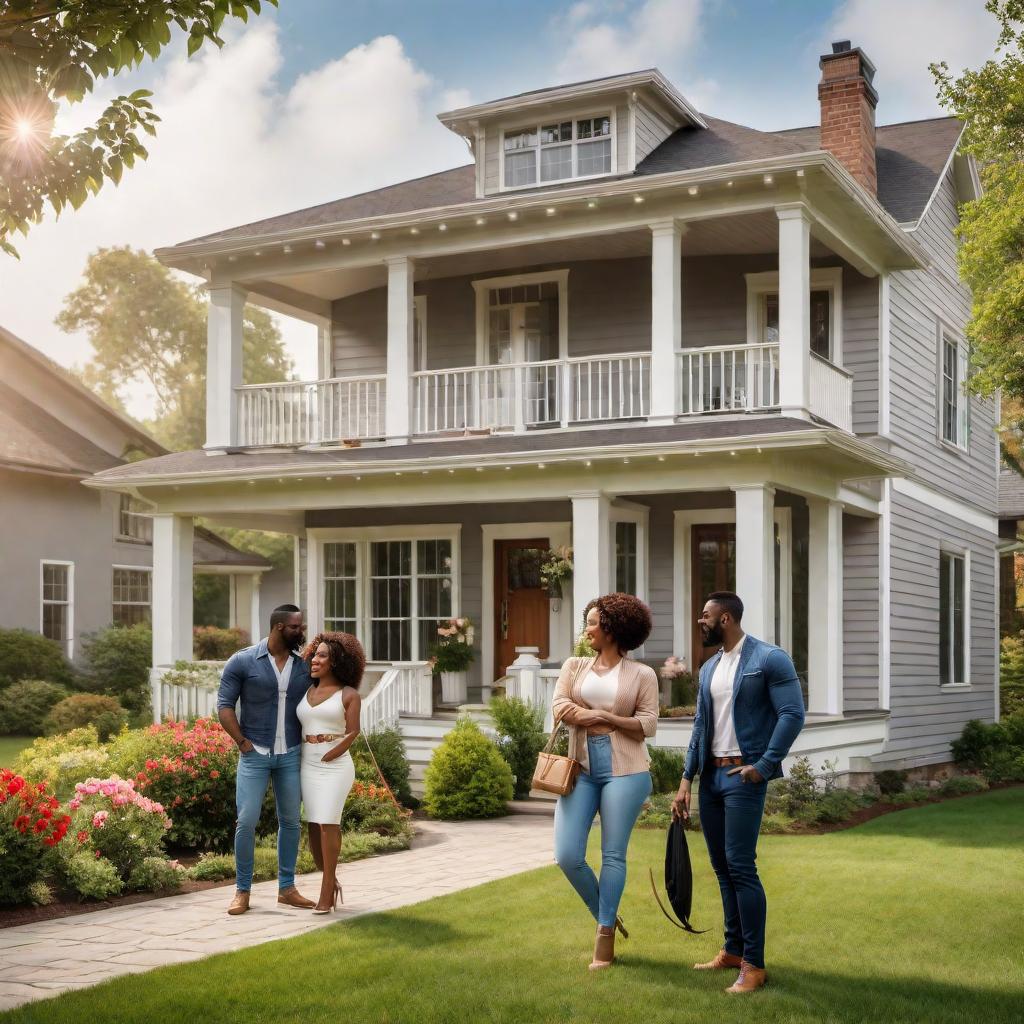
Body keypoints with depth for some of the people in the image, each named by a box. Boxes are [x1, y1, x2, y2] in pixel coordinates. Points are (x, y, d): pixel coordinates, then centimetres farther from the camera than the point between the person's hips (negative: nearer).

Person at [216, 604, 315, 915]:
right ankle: (242, 891, 6)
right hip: (255, 754, -3)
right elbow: (225, 705, -4)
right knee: (246, 821, -6)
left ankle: (287, 888, 20)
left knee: (290, 821, 8)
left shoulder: (305, 665, 4)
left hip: (291, 755, 4)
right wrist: (242, 742, -10)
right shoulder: (242, 662, -5)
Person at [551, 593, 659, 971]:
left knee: (613, 855, -1)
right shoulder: (575, 666, 13)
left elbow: (648, 725, -4)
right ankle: (607, 916, 21)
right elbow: (559, 708, 0)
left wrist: (603, 717, -11)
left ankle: (605, 938, 10)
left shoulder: (642, 674, 4)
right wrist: (598, 717, -11)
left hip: (624, 769, -3)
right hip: (581, 768, 4)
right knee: (567, 855, -4)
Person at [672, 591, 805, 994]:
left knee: (740, 866, -10)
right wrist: (686, 780, 10)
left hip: (744, 775, -7)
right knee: (721, 868, 11)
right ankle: (733, 950, 22)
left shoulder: (769, 659, -8)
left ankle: (754, 964, -4)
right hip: (710, 775, 8)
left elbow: (793, 714, -14)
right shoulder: (709, 669, 14)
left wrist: (764, 765, -17)